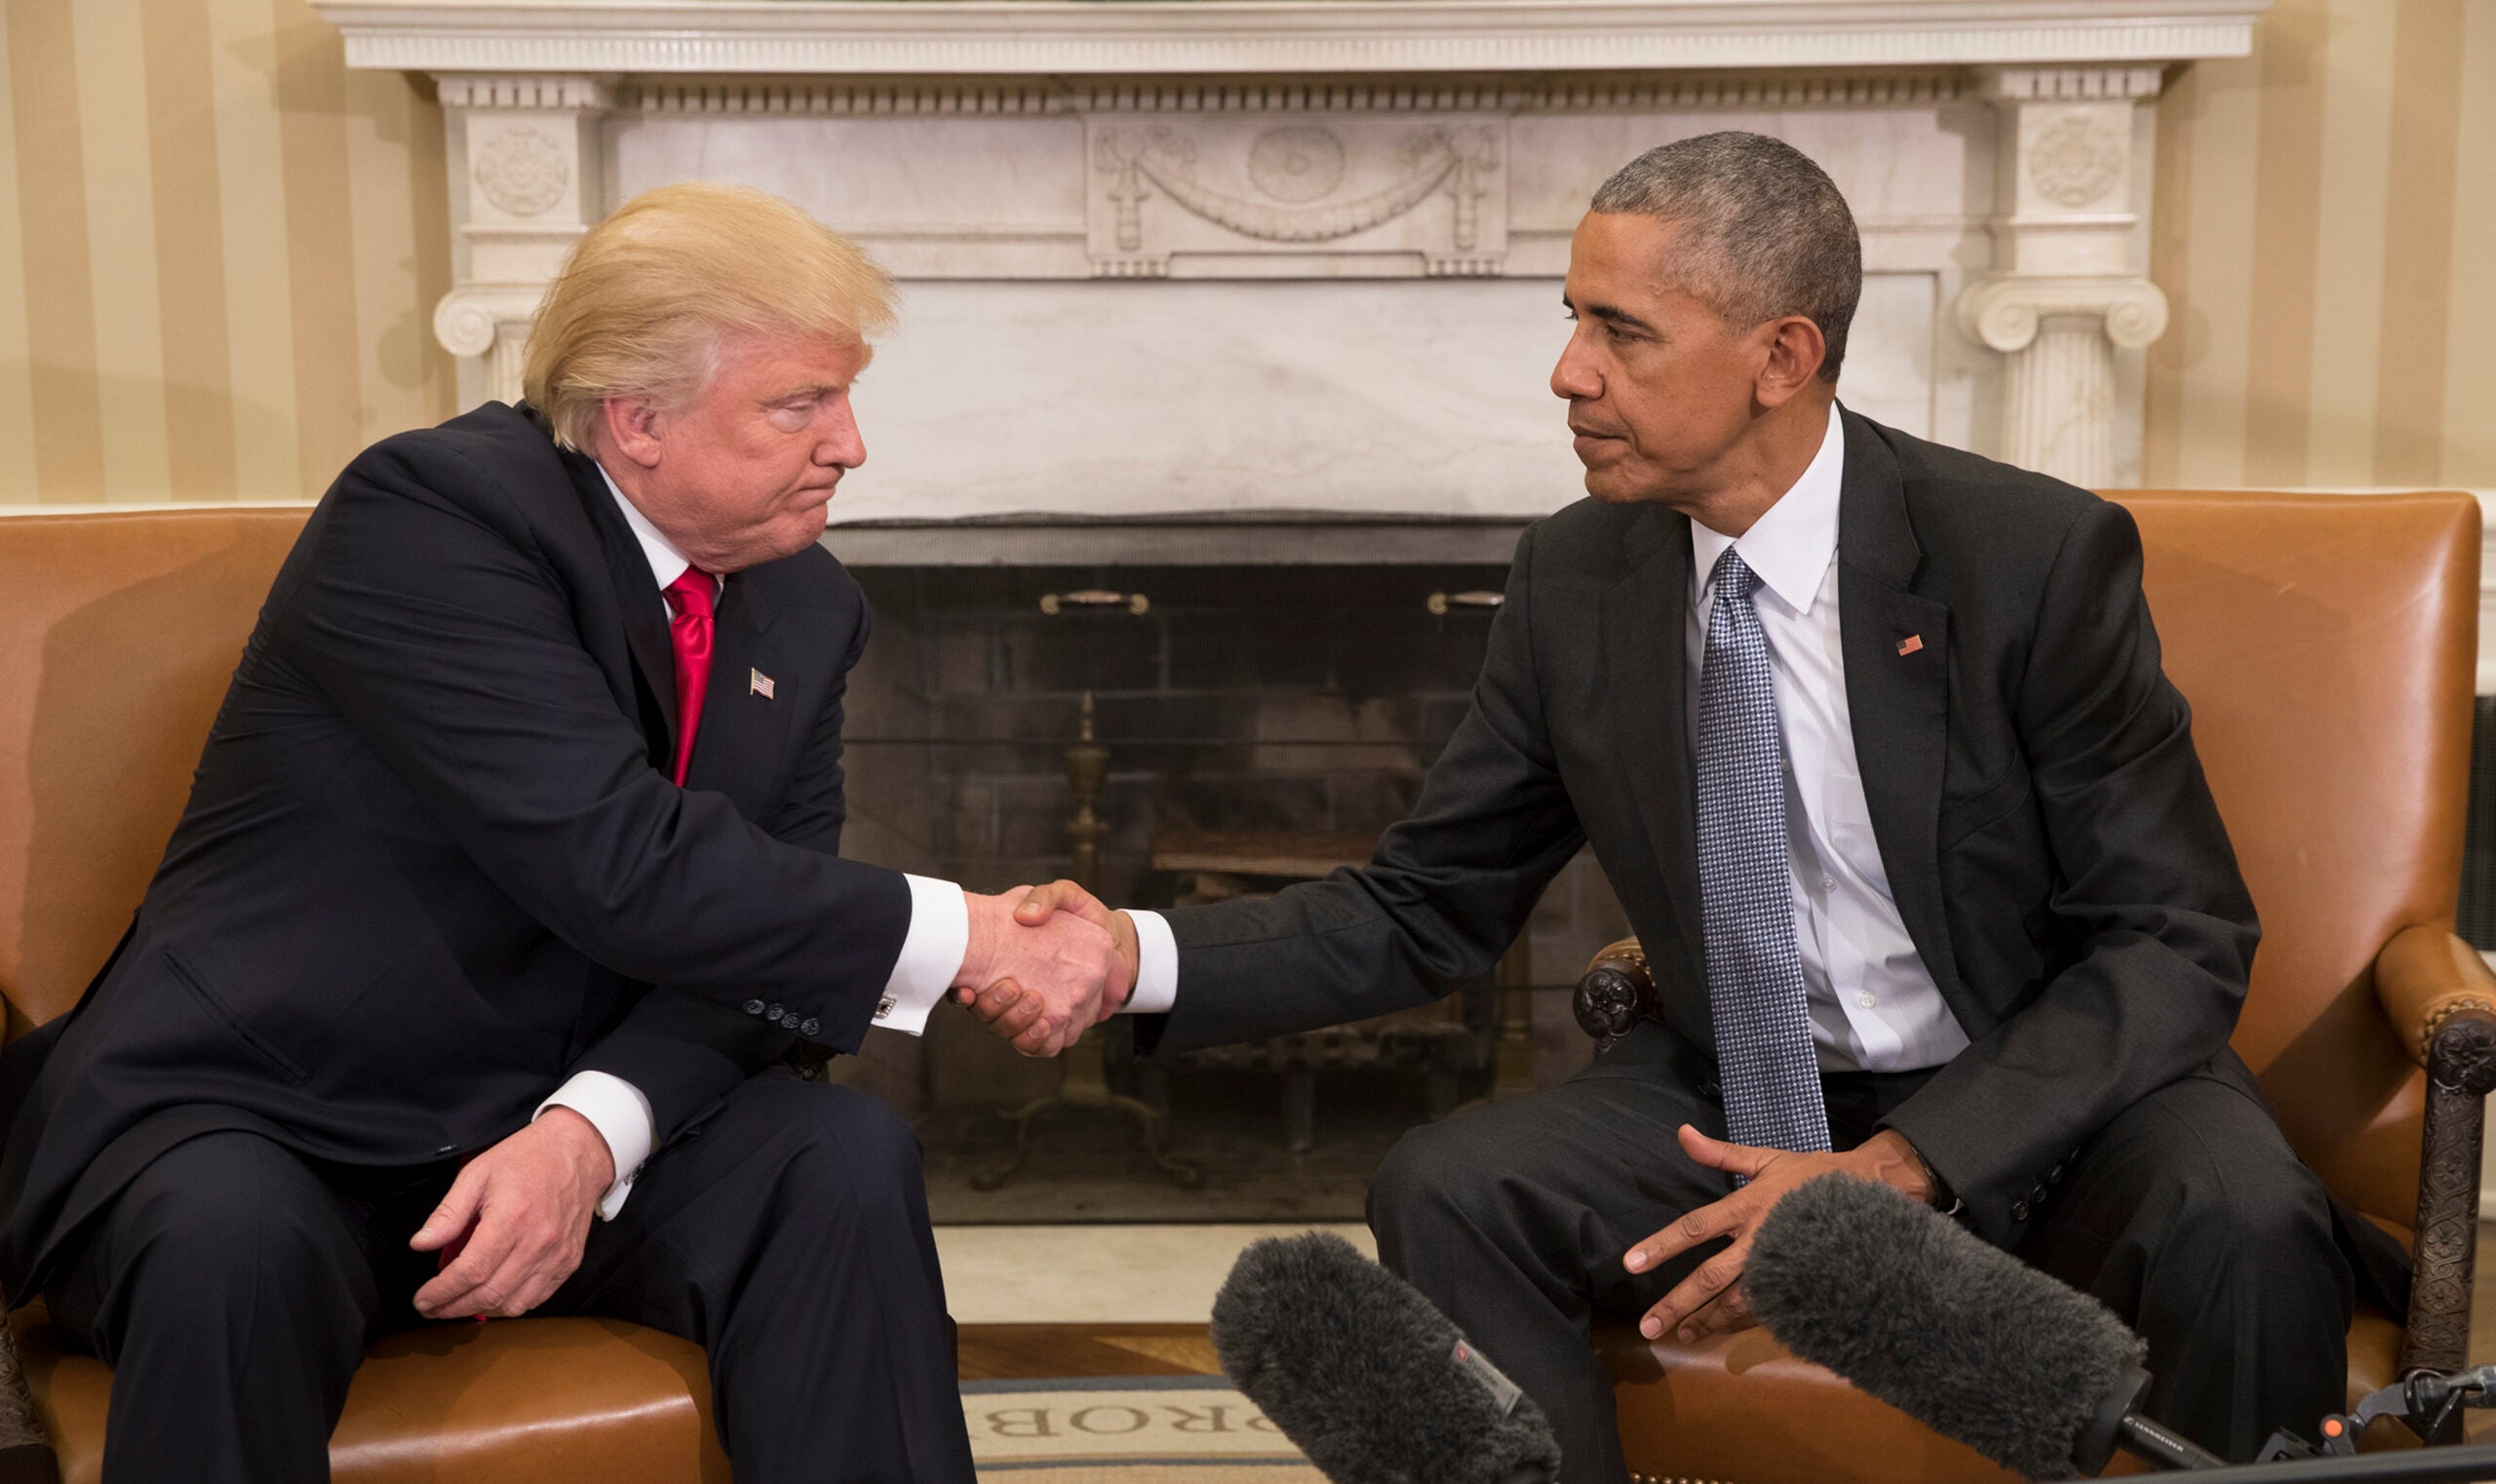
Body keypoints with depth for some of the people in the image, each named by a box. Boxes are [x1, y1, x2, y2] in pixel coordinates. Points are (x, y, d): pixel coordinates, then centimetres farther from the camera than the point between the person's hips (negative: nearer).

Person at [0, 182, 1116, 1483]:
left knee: (846, 1160, -20)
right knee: (232, 1239, -36)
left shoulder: (804, 609, 3)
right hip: (255, 1120, -5)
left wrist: (591, 1133, -22)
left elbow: (747, 927, -3)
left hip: (545, 1120, 5)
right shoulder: (432, 511, -18)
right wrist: (967, 938, -24)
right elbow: (616, 863, -27)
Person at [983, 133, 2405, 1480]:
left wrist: (1895, 1172, -25)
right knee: (1447, 1191, -21)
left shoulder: (2036, 555, -15)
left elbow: (2179, 943, -14)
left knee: (2237, 1224, -33)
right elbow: (1426, 907, 3)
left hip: (2048, 1097, -3)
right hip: (1746, 1107, 3)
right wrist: (1142, 957, -14)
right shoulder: (1577, 578, -3)